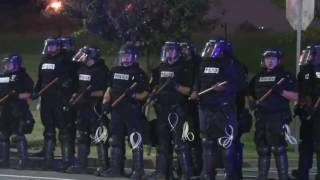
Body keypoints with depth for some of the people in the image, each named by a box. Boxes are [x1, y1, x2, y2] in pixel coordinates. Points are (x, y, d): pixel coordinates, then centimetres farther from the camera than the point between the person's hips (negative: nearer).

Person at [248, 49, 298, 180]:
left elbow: (295, 97, -4)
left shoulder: (286, 76, 2)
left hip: (278, 118, -5)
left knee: (278, 148, -11)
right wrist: (251, 102, 2)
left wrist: (281, 91, -19)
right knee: (262, 149, 8)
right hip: (261, 118, 5)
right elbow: (251, 95, 24)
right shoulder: (257, 78, 16)